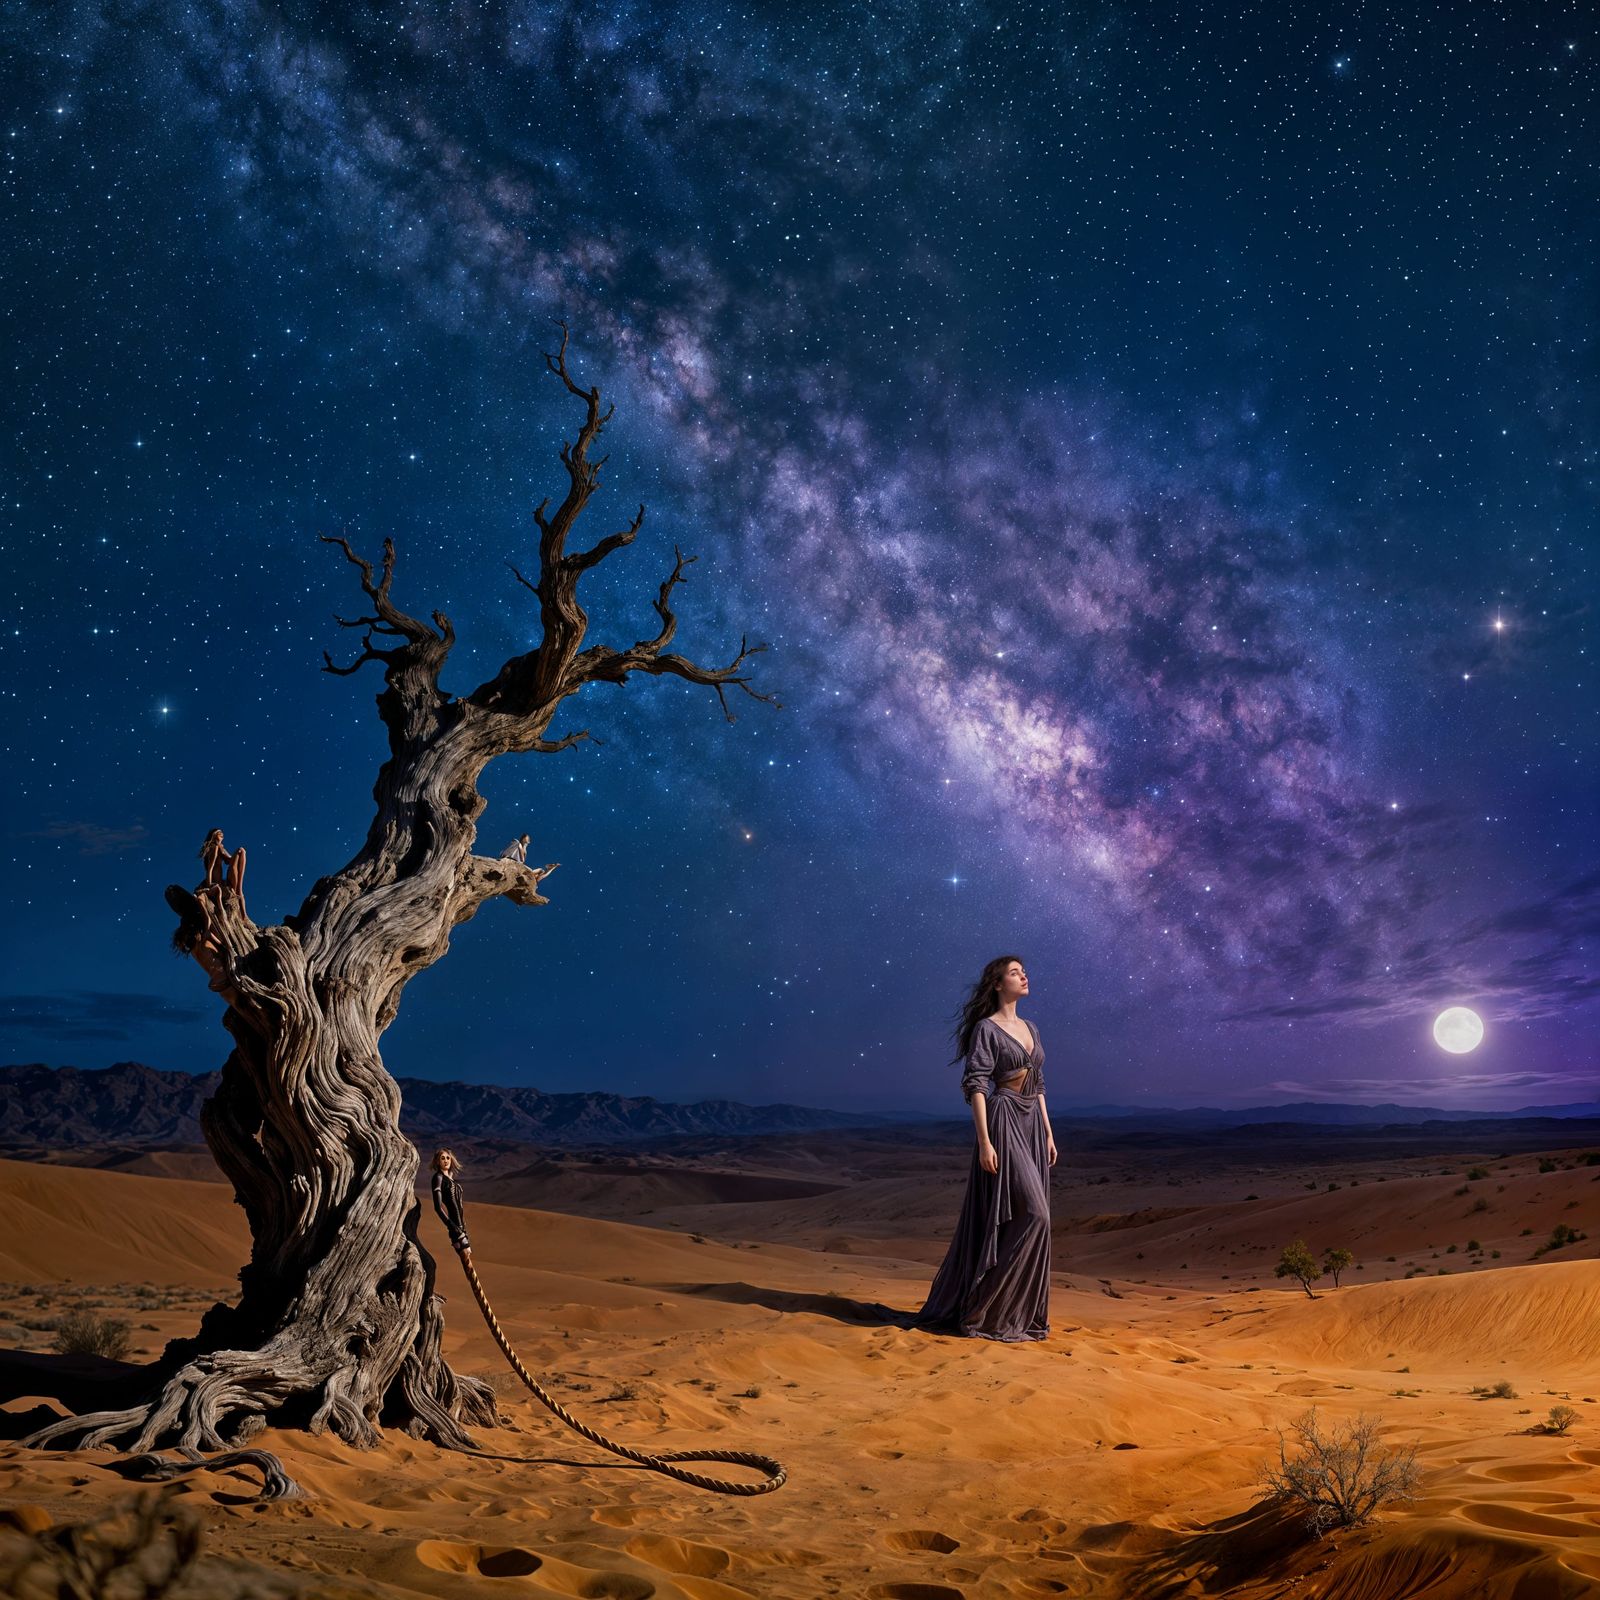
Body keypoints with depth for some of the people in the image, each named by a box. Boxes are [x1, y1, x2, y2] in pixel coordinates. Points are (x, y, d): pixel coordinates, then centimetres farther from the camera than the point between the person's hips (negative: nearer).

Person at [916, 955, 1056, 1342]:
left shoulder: (1030, 1029, 15)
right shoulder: (986, 1028, -9)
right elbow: (975, 1085, -14)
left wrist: (1048, 1132, 14)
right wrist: (984, 1140, -20)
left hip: (1032, 1124, 8)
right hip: (1003, 1121, -8)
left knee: (1027, 1216, 8)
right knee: (1031, 1213, -13)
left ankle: (1017, 1309, 18)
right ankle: (989, 1311, -4)